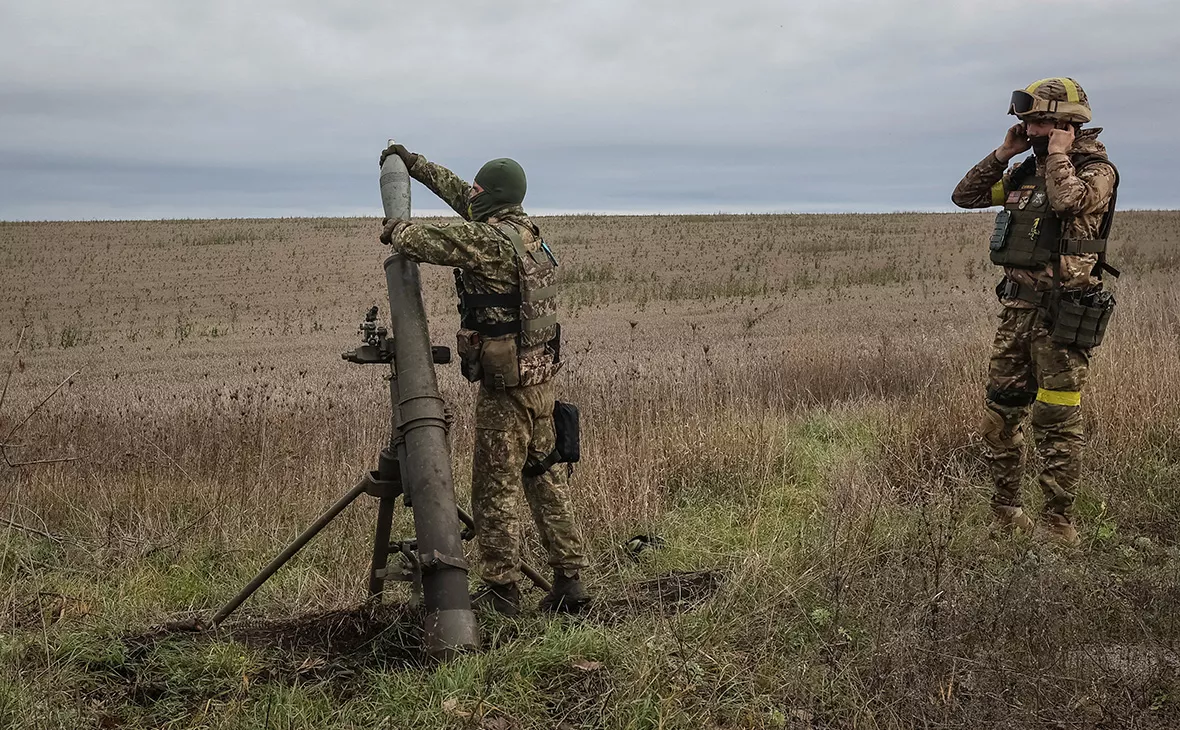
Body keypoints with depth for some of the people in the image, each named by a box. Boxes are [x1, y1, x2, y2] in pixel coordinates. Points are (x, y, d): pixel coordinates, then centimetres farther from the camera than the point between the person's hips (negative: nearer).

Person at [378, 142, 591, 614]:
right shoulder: (525, 229, 10)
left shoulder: (489, 240, -16)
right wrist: (413, 163, 34)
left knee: (495, 488, 2)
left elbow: (425, 243, -18)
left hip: (506, 384, -9)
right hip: (543, 378, 9)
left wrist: (396, 230, 6)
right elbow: (460, 196, 23)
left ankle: (502, 591, 8)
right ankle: (569, 581, 17)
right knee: (546, 479, 14)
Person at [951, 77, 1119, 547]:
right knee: (999, 415, 12)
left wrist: (1058, 155, -13)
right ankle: (1005, 511, 25)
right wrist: (1002, 154, 6)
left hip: (1062, 314, -7)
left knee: (1056, 423, -2)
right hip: (1017, 309, 7)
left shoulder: (1096, 170, -7)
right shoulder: (1026, 172, 13)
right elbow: (965, 196, 15)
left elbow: (1068, 200, -29)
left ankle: (1059, 525, 8)